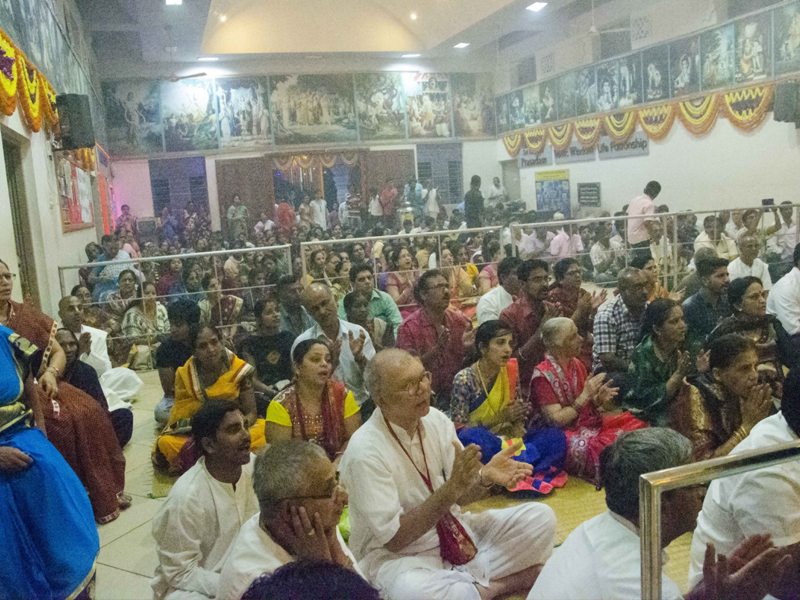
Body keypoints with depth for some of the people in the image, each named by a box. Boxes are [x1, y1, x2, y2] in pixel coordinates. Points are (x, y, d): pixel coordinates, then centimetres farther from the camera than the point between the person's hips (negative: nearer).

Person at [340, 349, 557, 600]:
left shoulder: (436, 420, -5)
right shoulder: (365, 451, -23)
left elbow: (462, 495, 4)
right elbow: (393, 538, -23)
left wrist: (485, 476, -19)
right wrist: (450, 489, -30)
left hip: (453, 530, 6)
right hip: (395, 553, -6)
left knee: (541, 516, -5)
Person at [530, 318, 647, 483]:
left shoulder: (577, 365, 8)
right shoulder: (543, 375, -15)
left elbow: (586, 406, 15)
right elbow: (556, 421, -17)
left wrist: (599, 399, -7)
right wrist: (585, 396, -19)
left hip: (590, 423, 8)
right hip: (567, 434, -7)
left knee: (637, 425, -9)